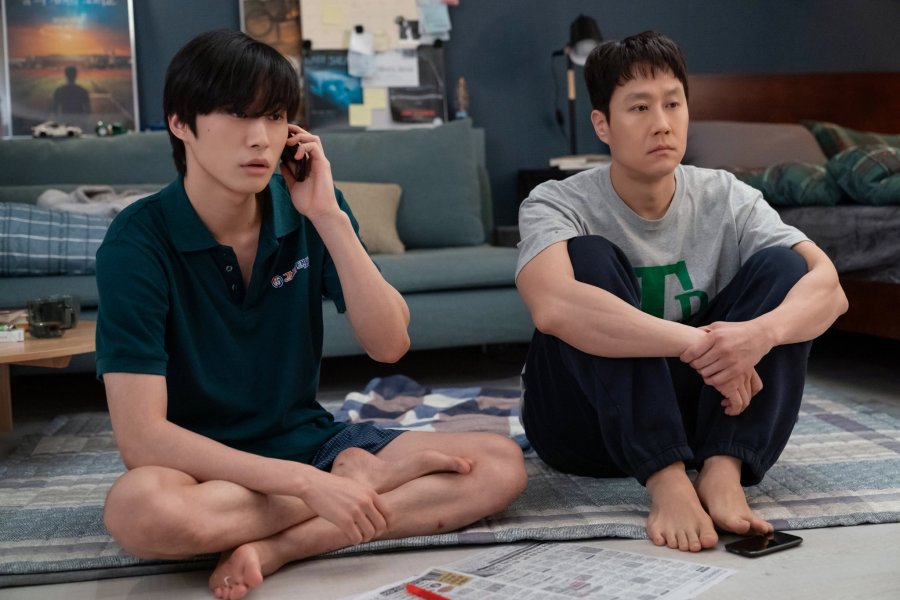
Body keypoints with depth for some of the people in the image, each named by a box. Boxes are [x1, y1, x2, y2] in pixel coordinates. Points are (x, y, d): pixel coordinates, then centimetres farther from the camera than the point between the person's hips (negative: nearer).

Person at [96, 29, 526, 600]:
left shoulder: (307, 209, -4)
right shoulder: (138, 242, -17)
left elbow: (390, 344, -10)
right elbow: (141, 435, -24)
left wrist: (330, 218, -20)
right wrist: (311, 483, -29)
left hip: (309, 440, 4)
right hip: (207, 466, -4)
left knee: (501, 463, -13)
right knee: (138, 507, -39)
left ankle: (279, 547, -20)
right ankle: (365, 477, -17)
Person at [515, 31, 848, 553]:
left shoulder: (725, 198, -5)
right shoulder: (557, 205, -16)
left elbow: (830, 286, -18)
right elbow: (552, 307, -39)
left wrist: (760, 332, -40)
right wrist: (700, 344, -42)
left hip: (693, 409, 3)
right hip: (587, 422, -3)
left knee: (782, 264, -14)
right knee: (589, 258, -27)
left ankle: (721, 470, -27)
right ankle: (668, 481, -33)